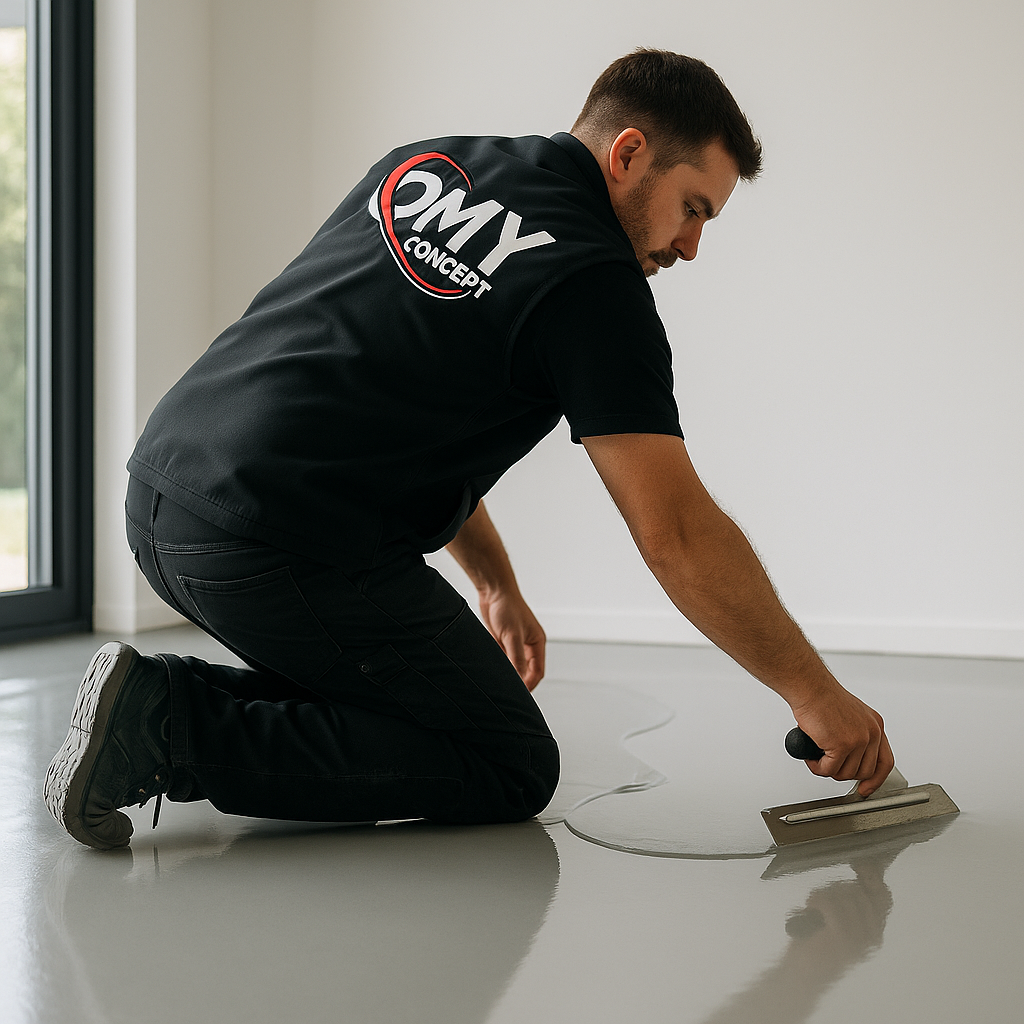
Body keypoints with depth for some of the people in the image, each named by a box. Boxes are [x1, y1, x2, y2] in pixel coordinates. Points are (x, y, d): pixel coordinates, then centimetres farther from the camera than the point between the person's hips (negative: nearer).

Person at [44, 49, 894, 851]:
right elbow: (678, 534, -10)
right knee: (512, 770, 5)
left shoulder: (422, 167, 17)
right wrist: (814, 691, 2)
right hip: (285, 549, -9)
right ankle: (175, 732, -8)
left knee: (373, 694, 27)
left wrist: (497, 587, 25)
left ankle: (162, 700, 7)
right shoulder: (594, 285, -8)